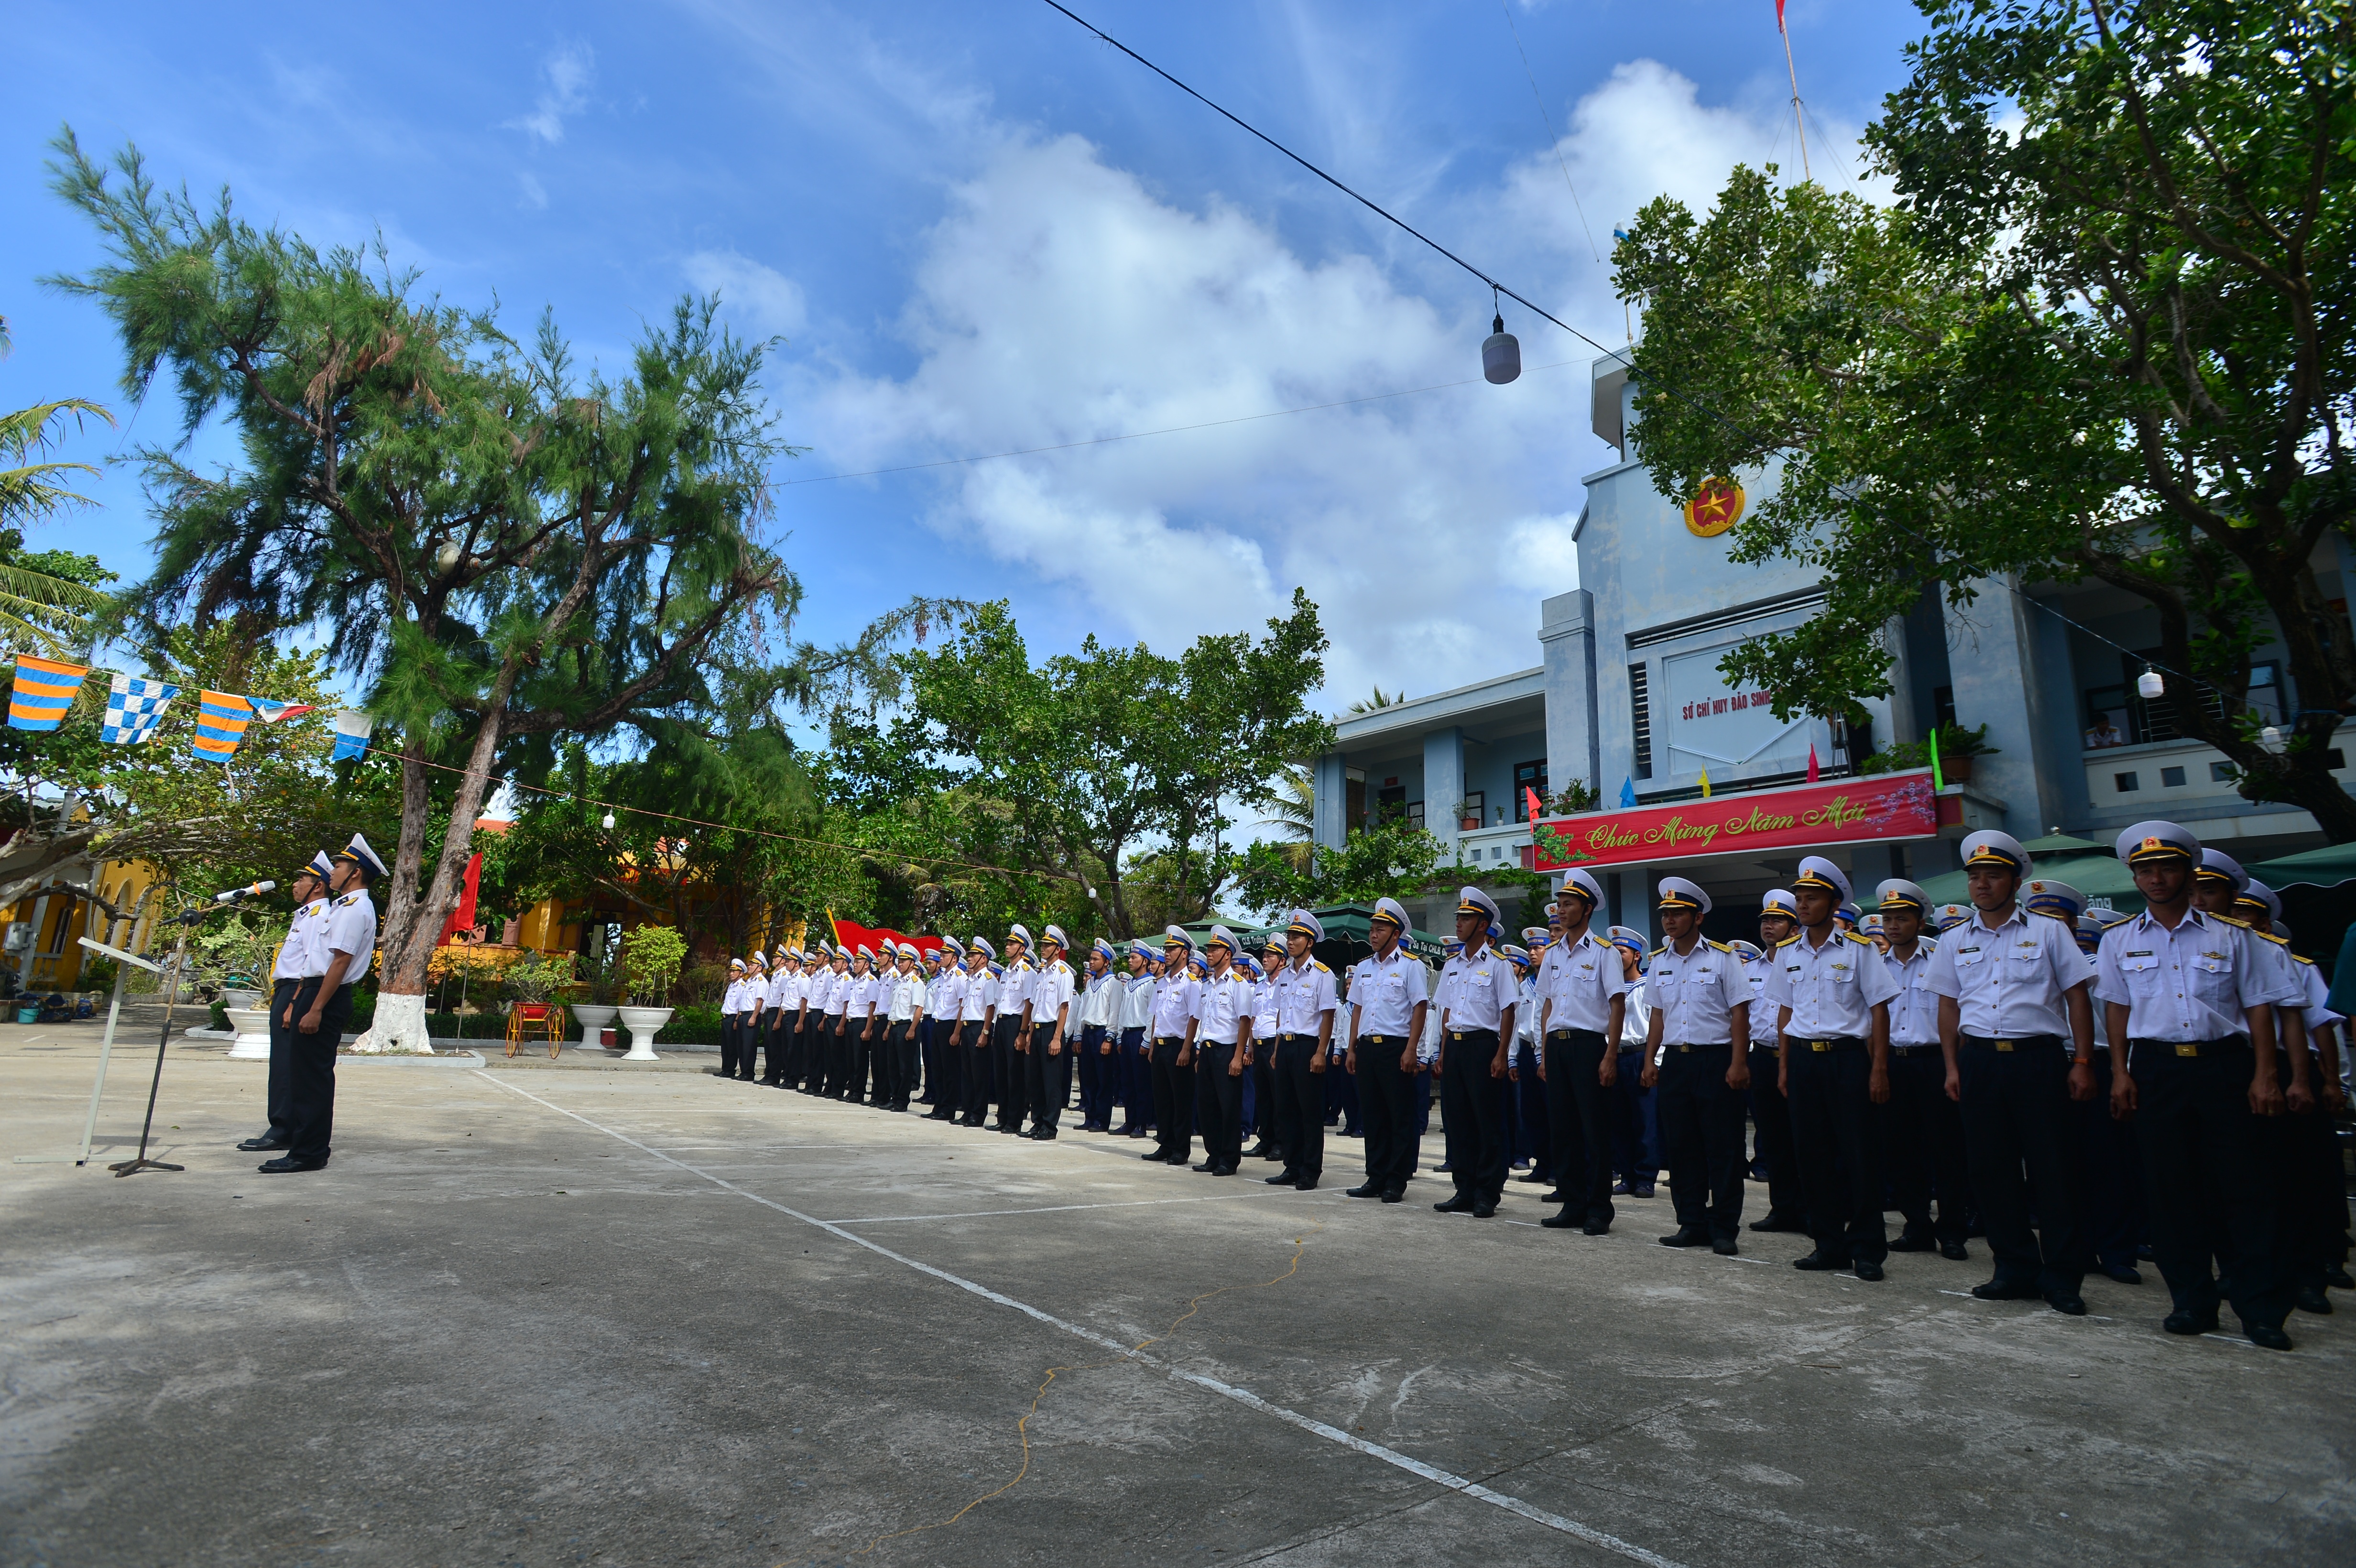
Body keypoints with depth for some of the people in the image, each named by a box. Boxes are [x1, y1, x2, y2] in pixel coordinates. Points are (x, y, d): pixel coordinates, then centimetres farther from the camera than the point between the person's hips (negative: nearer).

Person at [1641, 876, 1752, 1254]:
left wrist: (1738, 1063, -13)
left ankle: (1724, 1229, 9)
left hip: (1716, 1059, -5)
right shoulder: (1660, 962, 10)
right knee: (1680, 1147, 8)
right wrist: (1650, 1060, 9)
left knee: (1723, 1148, 0)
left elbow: (1740, 1013, -6)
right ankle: (1692, 1223, 18)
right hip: (1675, 1060, 5)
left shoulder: (1723, 957, -5)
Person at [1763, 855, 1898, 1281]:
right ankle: (1829, 1245, 18)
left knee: (1859, 1152, -1)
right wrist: (1784, 1064, 9)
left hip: (1847, 1055, -4)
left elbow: (1879, 1009, -3)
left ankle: (1867, 1249, 10)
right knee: (1812, 1153, 7)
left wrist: (1879, 1069, -8)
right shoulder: (1787, 953, 9)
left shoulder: (1859, 949, -3)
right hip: (1803, 1057, 4)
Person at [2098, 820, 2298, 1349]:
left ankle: (2261, 1309, 8)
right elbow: (2116, 1007, 9)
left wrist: (2265, 1076, -3)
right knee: (2170, 1187, 4)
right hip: (2156, 1068, 1)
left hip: (2224, 1063, -1)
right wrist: (2120, 1072, 2)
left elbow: (2258, 1005, 5)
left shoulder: (2229, 936, 6)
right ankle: (2191, 1301, 13)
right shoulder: (2118, 940, 9)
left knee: (2242, 1186, -2)